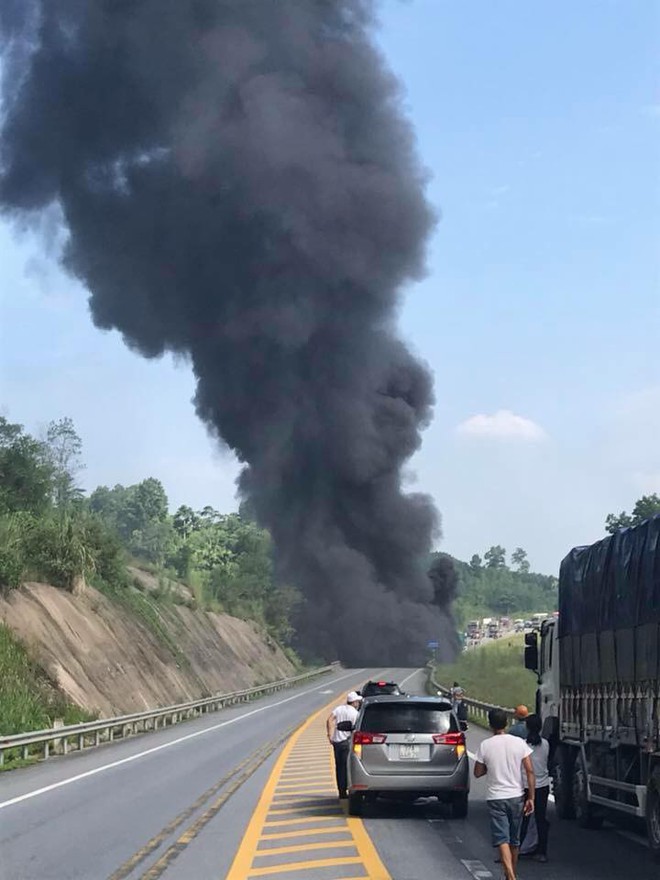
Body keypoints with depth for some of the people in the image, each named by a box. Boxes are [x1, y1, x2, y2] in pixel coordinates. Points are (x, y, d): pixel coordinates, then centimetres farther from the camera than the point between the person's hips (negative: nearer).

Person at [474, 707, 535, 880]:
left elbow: (477, 773, 2)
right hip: (517, 796, 3)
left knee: (502, 840, -6)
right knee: (514, 840, 16)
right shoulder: (519, 743, -3)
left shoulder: (485, 745, -7)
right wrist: (531, 798, -2)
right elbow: (530, 771, -5)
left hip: (496, 798, -3)